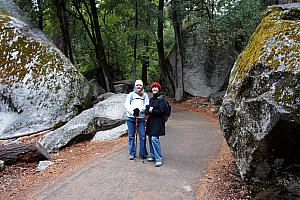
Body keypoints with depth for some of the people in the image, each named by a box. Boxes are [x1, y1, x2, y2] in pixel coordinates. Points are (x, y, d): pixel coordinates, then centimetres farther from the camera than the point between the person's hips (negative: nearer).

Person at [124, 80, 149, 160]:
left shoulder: (145, 95, 11)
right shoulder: (131, 94, 10)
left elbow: (146, 105, 0)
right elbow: (126, 105, 1)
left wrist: (139, 109, -18)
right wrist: (132, 111, -15)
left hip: (141, 118, 0)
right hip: (130, 117, 0)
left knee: (142, 136, -3)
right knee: (131, 136, 5)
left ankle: (143, 153, 9)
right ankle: (132, 153, 15)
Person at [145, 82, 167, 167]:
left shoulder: (162, 98, -8)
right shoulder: (152, 99, 17)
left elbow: (161, 111, -15)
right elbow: (147, 109, 18)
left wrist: (152, 111, -12)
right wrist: (148, 111, -4)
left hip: (158, 121, -8)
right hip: (151, 121, 8)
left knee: (154, 138, -15)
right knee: (150, 138, 11)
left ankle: (159, 159, -10)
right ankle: (153, 156, 25)